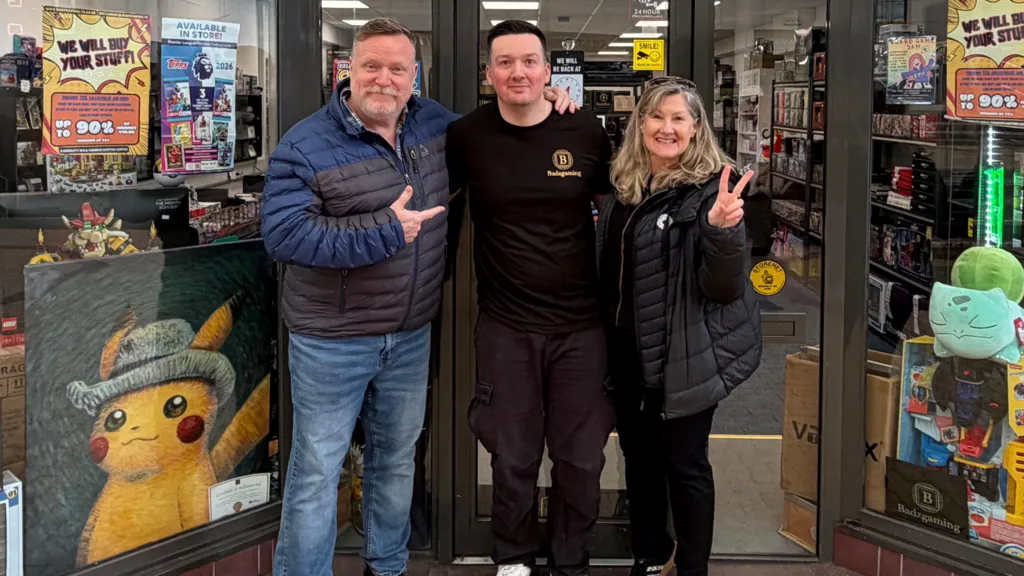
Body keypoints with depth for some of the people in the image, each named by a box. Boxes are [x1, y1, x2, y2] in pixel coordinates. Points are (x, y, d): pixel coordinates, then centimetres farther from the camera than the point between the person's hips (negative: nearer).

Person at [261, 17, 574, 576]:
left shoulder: (434, 122, 4)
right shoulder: (306, 145, -15)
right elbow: (282, 234, -24)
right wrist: (384, 231, -26)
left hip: (411, 335, 6)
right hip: (332, 339, -6)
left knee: (397, 458, 20)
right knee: (316, 470, 1)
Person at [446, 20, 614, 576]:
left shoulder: (586, 132, -5)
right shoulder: (466, 136, -5)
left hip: (579, 325, 0)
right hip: (505, 326, 0)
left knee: (580, 460, 8)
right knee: (512, 457, 10)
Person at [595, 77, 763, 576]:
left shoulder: (710, 189, -14)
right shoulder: (622, 185, 3)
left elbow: (723, 288, -19)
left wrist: (723, 230, -33)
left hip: (685, 356, -6)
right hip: (628, 352, 6)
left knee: (684, 463, 6)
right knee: (638, 455, 19)